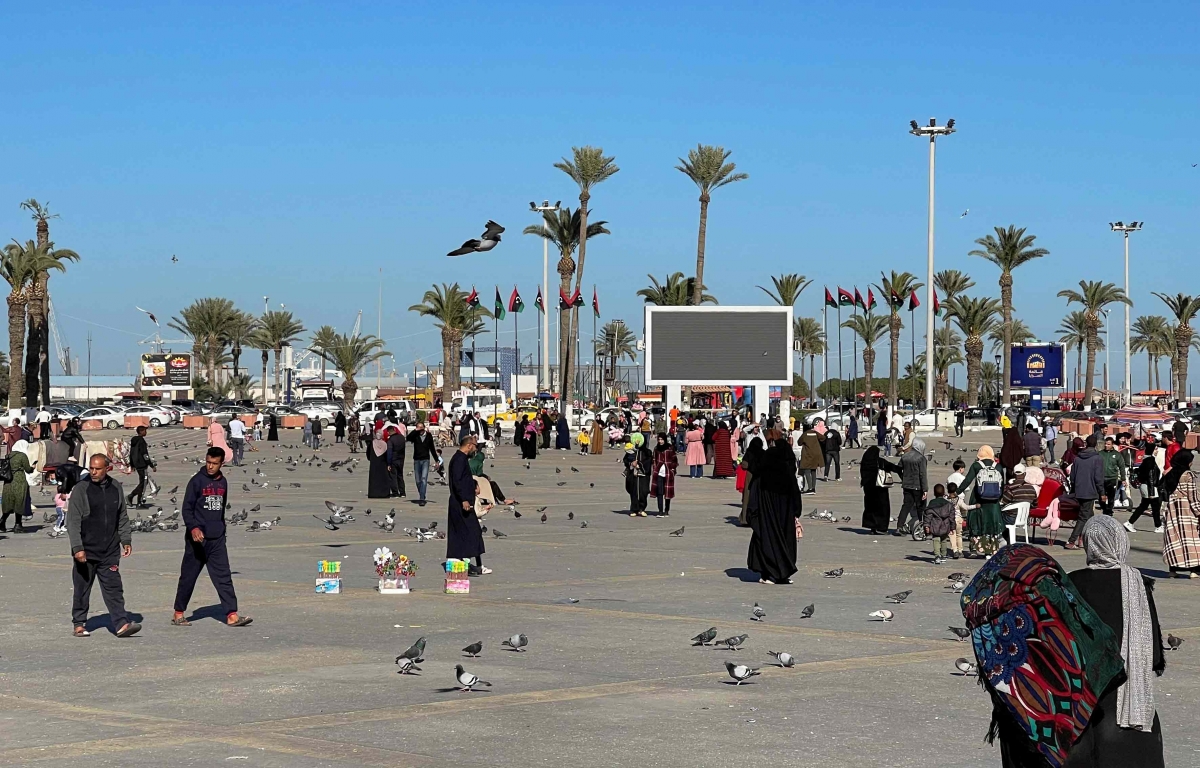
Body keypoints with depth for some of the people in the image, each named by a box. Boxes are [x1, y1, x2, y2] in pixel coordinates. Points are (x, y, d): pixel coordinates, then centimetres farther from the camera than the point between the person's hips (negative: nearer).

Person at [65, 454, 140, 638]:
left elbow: (122, 517, 18)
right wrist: (77, 548, -15)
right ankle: (79, 624, 19)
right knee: (82, 588, 7)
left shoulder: (115, 488, 7)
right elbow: (73, 521, -9)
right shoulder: (81, 489, -7)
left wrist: (126, 540, 13)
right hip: (86, 551, -3)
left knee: (114, 588, -3)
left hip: (110, 551, 3)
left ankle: (122, 624, -9)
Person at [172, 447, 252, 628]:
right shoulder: (197, 481, -6)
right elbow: (187, 508, -10)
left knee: (223, 576, -3)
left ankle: (231, 615, -8)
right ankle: (179, 614, 17)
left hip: (217, 538, 4)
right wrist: (193, 528, -24)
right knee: (188, 576, 5)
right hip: (197, 538, -4)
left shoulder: (223, 482, 11)